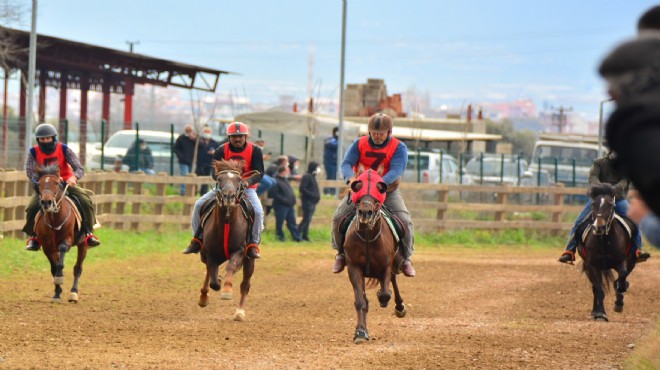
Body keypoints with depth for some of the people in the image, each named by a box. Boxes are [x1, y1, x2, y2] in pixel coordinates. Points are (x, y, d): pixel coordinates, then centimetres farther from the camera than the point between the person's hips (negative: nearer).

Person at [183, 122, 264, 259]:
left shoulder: (255, 151, -10)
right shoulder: (221, 151, -9)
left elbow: (259, 173, -16)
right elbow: (215, 173, -14)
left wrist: (248, 182, -37)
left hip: (247, 188, -2)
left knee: (258, 211, -29)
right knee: (199, 204, -13)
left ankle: (253, 244, -16)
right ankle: (197, 240, -1)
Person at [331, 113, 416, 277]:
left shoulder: (399, 147, -9)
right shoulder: (359, 144, -4)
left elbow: (396, 170, -23)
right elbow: (346, 163, -14)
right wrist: (351, 178, -38)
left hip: (388, 191, -1)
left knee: (405, 221, -19)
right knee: (338, 217, -15)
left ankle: (405, 258, 1)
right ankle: (341, 253, 8)